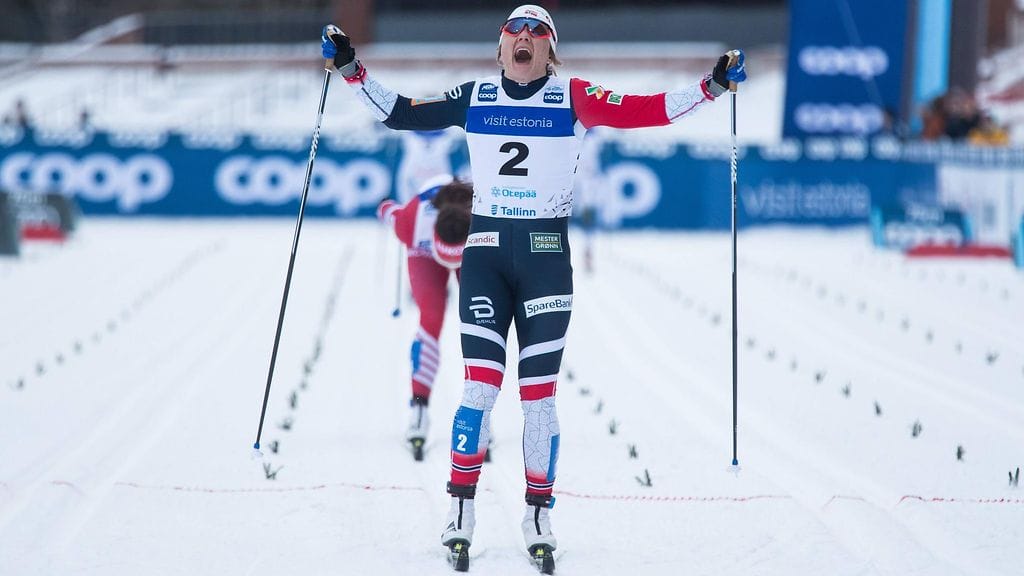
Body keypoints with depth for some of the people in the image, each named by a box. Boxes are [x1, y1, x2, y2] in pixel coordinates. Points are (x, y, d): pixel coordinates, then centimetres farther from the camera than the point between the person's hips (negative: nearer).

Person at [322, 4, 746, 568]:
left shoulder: (573, 98, 0)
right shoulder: (473, 98, 6)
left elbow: (643, 111, -7)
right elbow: (398, 113, 11)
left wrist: (712, 84, -15)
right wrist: (351, 69, 5)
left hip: (546, 255, -1)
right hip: (485, 248, 1)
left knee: (539, 393, 0)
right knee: (481, 383, -8)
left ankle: (538, 515, 10)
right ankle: (461, 509, 0)